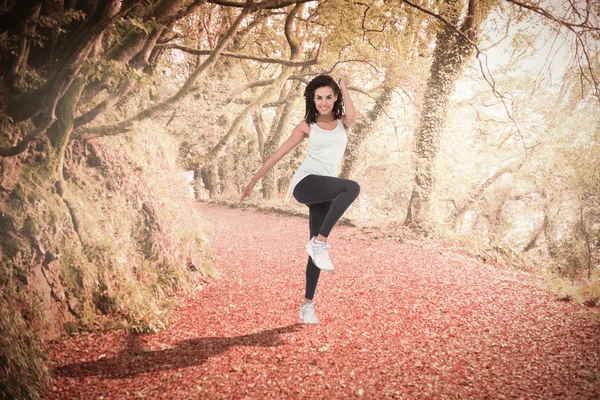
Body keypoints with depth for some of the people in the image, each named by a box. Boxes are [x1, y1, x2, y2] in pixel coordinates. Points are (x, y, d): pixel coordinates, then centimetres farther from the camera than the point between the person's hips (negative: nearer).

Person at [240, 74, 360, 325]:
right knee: (352, 188, -32)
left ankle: (307, 304, 9)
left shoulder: (343, 123, 13)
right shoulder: (307, 126, 9)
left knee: (317, 249, 0)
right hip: (305, 182, -3)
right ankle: (319, 242, -26)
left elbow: (352, 116, -13)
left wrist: (344, 87, 2)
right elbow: (279, 153, 11)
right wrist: (254, 180, 11)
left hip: (324, 192, 3)